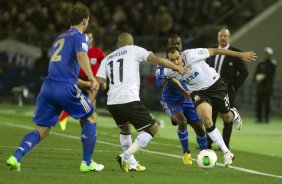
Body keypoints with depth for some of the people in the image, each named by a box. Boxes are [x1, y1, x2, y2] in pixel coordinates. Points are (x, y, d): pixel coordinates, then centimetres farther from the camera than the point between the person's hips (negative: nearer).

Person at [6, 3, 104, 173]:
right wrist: (92, 78, -32)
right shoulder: (79, 37, 3)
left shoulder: (59, 39, 27)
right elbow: (81, 55, -20)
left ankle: (16, 157, -17)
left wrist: (85, 84, 37)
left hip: (48, 87, 6)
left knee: (41, 130, 7)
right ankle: (87, 163, 15)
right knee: (90, 118, 15)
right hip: (66, 88, -6)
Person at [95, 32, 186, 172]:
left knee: (125, 128, 32)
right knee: (152, 128, 7)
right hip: (130, 100, -6)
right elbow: (157, 59, 1)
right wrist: (177, 68, 12)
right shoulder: (133, 50, 10)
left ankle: (131, 163, 26)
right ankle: (126, 156, -8)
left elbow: (97, 82, 9)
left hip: (112, 103, 6)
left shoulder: (106, 59, 20)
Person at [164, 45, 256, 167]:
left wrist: (240, 55, -15)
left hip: (214, 84, -1)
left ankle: (234, 114, 55)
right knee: (206, 120, -24)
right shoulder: (168, 72, -18)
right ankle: (226, 152, -14)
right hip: (198, 92, 1)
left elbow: (215, 51, -19)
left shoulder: (191, 55, -29)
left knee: (227, 118, 13)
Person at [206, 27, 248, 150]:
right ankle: (208, 143, 11)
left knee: (227, 119, 0)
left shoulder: (235, 53, -6)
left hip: (227, 91, -5)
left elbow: (244, 72, -8)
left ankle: (225, 145, 4)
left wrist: (235, 86, -10)